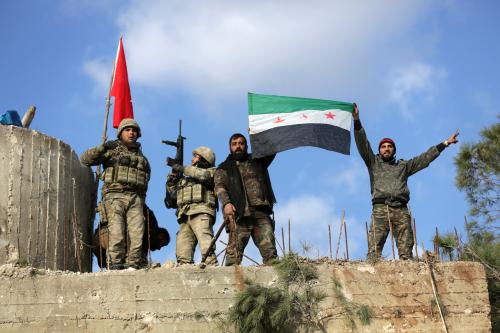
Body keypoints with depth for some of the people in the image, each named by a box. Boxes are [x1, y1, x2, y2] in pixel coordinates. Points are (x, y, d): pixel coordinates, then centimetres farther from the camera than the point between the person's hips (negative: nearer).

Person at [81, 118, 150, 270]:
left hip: (136, 198, 4)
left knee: (136, 232, -9)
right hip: (115, 196, -4)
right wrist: (102, 148, -15)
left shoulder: (141, 156, 24)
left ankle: (133, 264, -10)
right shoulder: (112, 150, 10)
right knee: (117, 231, -16)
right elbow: (85, 159, 3)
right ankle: (115, 264, -18)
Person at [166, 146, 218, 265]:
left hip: (201, 214, -6)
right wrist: (173, 176, 14)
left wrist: (184, 169, 1)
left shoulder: (211, 171, 15)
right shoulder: (186, 178, 33)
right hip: (185, 216, 7)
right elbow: (173, 192, 30)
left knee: (206, 249, -23)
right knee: (182, 253, -5)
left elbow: (204, 175, -9)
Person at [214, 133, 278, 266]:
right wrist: (226, 203, -17)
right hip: (239, 214, -2)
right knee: (235, 249, -13)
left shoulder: (257, 161, 27)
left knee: (269, 249, -7)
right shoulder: (224, 168, 20)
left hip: (261, 212, 2)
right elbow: (219, 186, 3)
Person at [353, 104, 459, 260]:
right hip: (380, 209, -2)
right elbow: (363, 144, 11)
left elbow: (425, 158, 27)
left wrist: (444, 144, 23)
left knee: (406, 252, -8)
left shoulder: (404, 165, 28)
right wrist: (357, 120, -1)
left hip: (401, 211, 3)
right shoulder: (373, 162, 21)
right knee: (374, 250, -16)